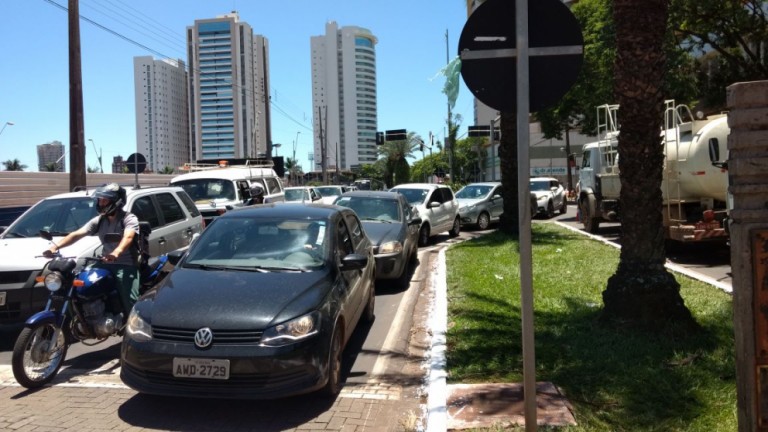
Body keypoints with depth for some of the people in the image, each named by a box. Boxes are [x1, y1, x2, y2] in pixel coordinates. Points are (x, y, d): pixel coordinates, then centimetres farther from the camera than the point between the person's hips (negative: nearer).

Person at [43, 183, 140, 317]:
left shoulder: (129, 219, -8)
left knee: (130, 302, -22)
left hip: (126, 266, -6)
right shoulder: (99, 221, 13)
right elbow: (77, 234, 4)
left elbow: (128, 237, -28)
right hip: (106, 264, 6)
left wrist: (116, 253, -49)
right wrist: (56, 247, -13)